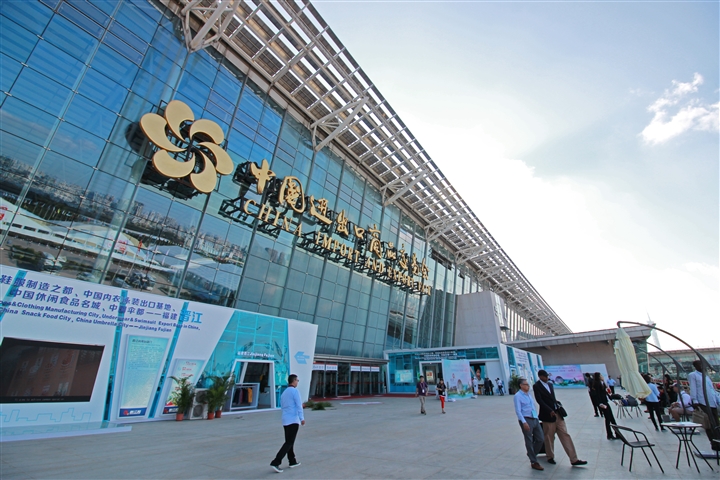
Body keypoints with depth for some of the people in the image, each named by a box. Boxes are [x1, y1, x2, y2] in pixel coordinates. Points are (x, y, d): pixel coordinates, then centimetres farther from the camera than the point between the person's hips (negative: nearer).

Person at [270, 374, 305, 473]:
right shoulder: (295, 391, -11)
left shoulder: (284, 393, 14)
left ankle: (292, 461, 24)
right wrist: (302, 418, -16)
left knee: (289, 441, 16)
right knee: (289, 443, -6)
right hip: (293, 420, -8)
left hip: (285, 420, 8)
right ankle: (275, 462, -12)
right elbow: (299, 405, -17)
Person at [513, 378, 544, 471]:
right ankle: (534, 462, 17)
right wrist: (524, 422, -23)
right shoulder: (518, 396, -11)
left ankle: (531, 455, 33)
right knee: (529, 441, 3)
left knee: (540, 439, 11)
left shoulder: (529, 394, 12)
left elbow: (533, 407, 19)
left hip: (535, 419, 8)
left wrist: (537, 418, 15)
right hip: (526, 420, -7)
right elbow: (518, 411, -15)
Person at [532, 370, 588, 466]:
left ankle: (574, 459, 10)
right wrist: (550, 411, -21)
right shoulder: (536, 386, -11)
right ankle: (550, 457, 26)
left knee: (565, 435, 4)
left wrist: (558, 403, 2)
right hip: (548, 415, -6)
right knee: (549, 438, 8)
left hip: (558, 414, 6)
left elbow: (552, 398, 18)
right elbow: (539, 400, -17)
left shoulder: (550, 385, 11)